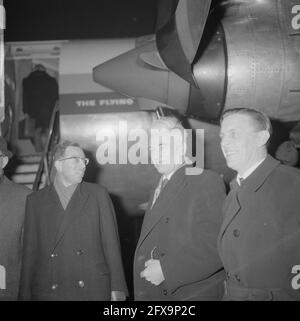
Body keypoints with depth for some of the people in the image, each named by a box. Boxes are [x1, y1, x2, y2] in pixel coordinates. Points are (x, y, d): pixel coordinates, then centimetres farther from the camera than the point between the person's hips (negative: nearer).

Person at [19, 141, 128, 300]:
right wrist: (25, 295, 0)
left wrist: (117, 288, -3)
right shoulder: (35, 200, 7)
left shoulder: (98, 194, 7)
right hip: (48, 292, 0)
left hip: (94, 290, 0)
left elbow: (111, 243, 3)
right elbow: (29, 252, 5)